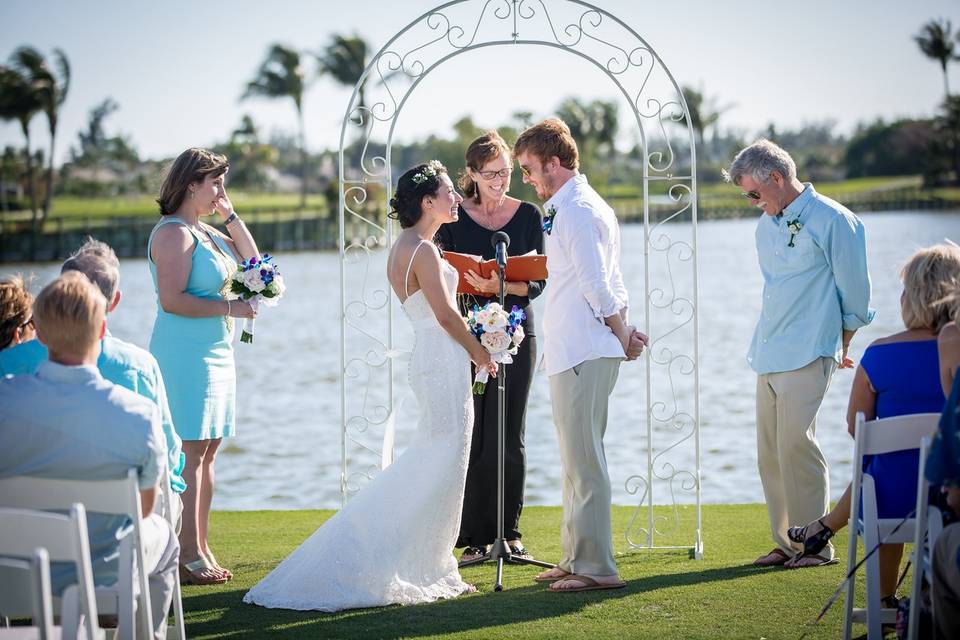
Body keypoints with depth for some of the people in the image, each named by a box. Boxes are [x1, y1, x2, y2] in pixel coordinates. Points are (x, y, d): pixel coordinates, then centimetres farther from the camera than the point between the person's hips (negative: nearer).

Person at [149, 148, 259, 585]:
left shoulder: (205, 231, 16)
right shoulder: (174, 233, -13)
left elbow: (251, 261, 21)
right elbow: (173, 300, -21)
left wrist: (230, 217, 11)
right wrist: (229, 307, -16)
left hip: (214, 352, 10)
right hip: (185, 355, -10)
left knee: (206, 452, 10)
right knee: (190, 453, -9)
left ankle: (199, 550, 14)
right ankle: (188, 557, -8)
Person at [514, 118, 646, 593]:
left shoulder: (577, 211, -14)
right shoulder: (574, 207, 19)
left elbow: (597, 285, -18)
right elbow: (603, 283, 20)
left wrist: (622, 336, -7)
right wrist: (624, 330, 12)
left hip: (582, 354, -11)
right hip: (574, 353, 11)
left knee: (583, 460, -8)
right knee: (577, 459, 16)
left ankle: (595, 566, -5)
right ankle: (577, 559, 24)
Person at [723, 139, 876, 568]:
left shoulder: (833, 221, -8)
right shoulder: (766, 225, 16)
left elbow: (854, 291, -3)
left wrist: (841, 347, 6)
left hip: (807, 356, -8)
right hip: (768, 355, 8)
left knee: (796, 445, -13)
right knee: (770, 450, 5)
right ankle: (786, 542, 12)